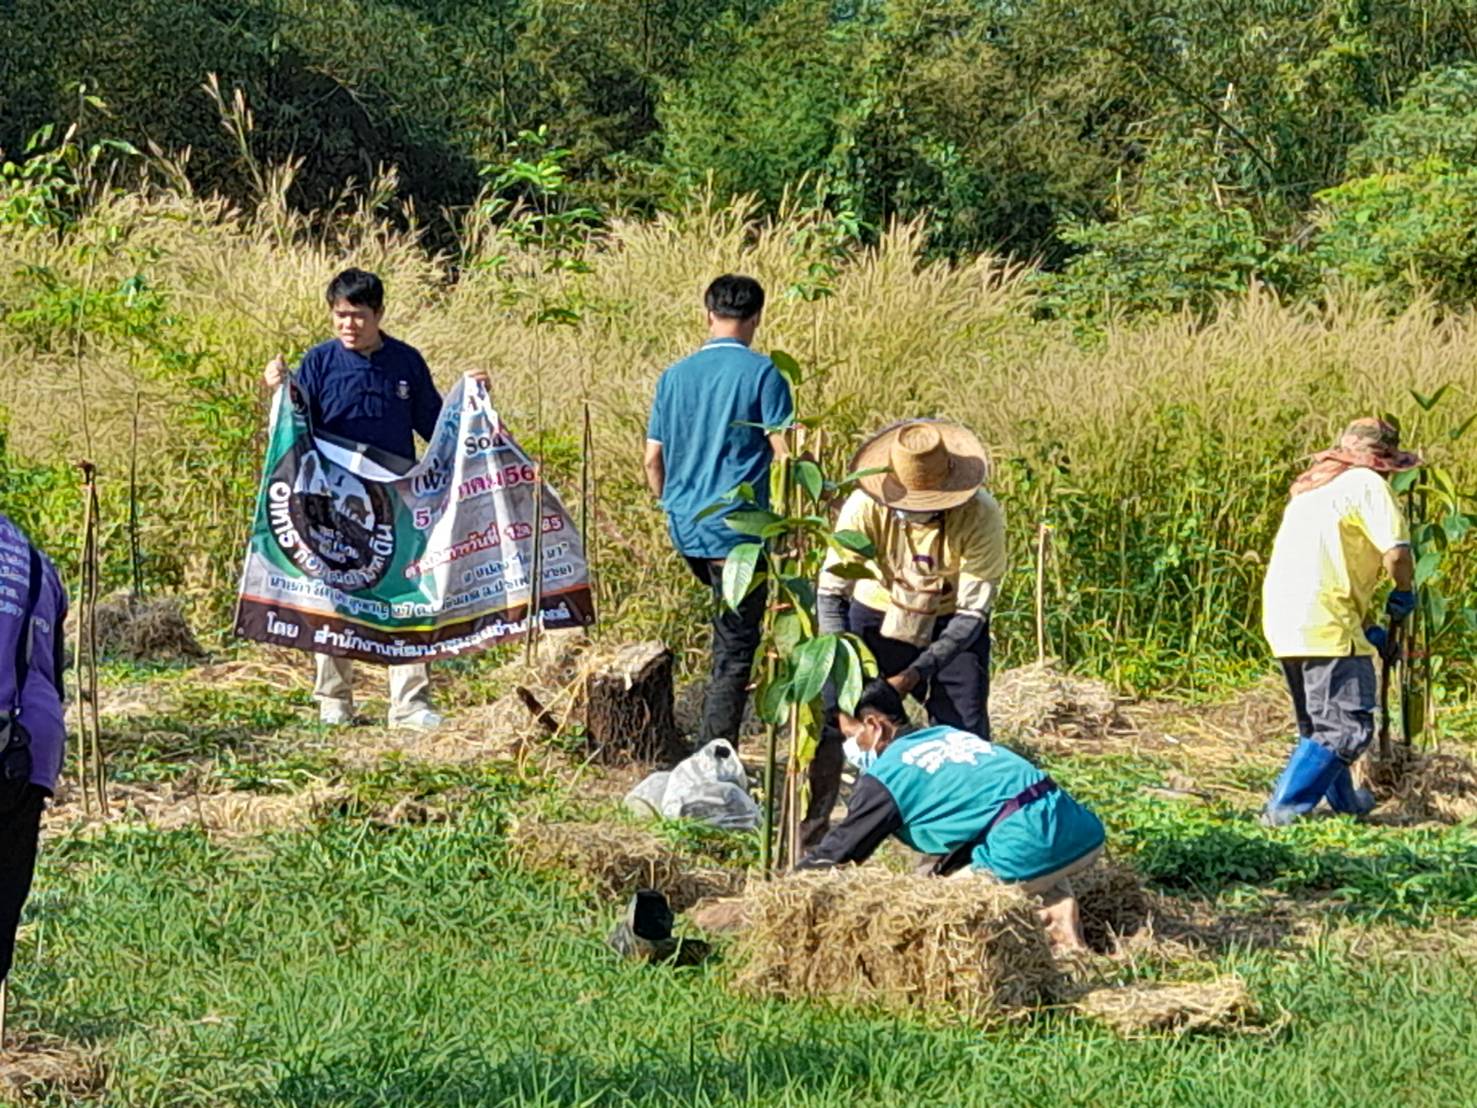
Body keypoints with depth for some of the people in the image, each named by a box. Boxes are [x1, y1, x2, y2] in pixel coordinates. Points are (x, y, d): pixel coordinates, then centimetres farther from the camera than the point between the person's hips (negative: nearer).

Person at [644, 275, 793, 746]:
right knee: (736, 646, 0)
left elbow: (653, 460, 11)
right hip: (738, 527, -6)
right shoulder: (762, 373, -8)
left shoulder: (675, 376, 8)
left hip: (685, 530, 6)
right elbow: (784, 454, -13)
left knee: (728, 626, 28)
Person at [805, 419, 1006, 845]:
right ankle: (815, 822, 10)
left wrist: (917, 673, -33)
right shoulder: (865, 509, -28)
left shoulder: (981, 516, -30)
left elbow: (972, 613, -24)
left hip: (951, 626, -1)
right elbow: (831, 591, -19)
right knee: (831, 708, -9)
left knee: (963, 734, -11)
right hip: (878, 614, 1)